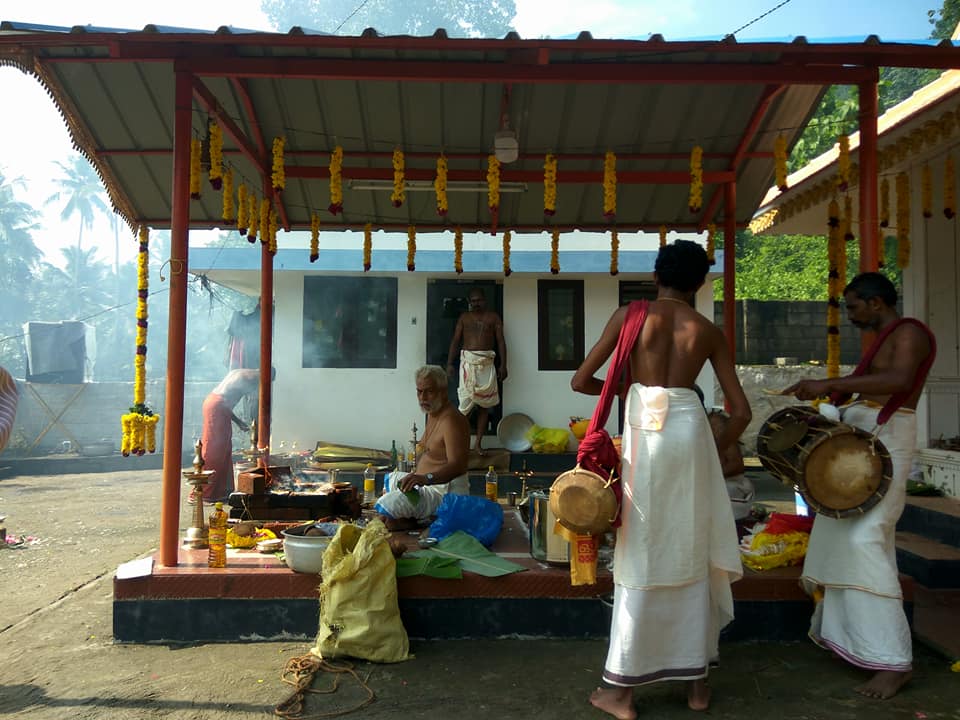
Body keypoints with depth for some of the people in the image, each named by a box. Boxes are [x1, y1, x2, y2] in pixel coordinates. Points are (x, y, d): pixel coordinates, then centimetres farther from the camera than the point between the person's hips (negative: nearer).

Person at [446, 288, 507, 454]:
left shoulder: (493, 317, 10)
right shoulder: (464, 317, 12)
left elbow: (501, 341, 6)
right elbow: (455, 340, 8)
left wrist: (503, 365, -3)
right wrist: (449, 363, -2)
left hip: (487, 362, 1)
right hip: (468, 361, 0)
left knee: (484, 403, 2)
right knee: (467, 400, -10)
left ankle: (478, 443, 7)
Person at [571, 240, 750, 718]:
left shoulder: (630, 315, 3)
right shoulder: (709, 331, 10)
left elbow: (581, 381, 2)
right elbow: (741, 411, 9)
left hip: (645, 433, -2)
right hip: (691, 433, 3)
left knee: (642, 557, 4)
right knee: (691, 554, 14)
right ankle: (696, 681, 25)